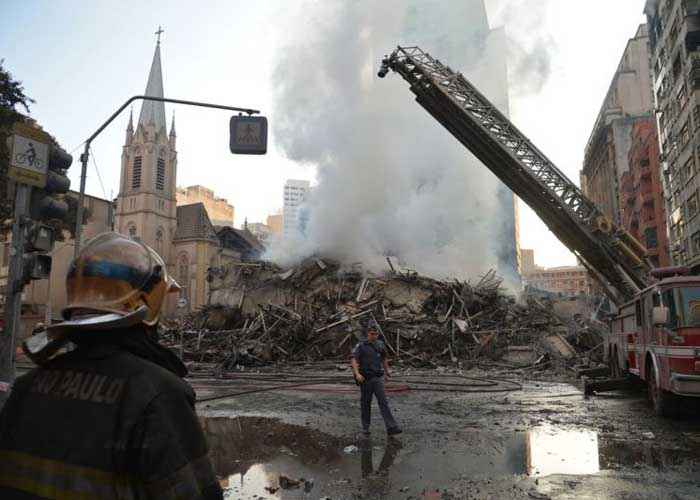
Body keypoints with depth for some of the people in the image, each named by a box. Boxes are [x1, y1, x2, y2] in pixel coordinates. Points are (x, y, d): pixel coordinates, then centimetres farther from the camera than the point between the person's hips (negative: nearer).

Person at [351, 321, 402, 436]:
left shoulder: (380, 344, 7)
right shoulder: (361, 346, -7)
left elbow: (384, 358, 23)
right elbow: (353, 360, -19)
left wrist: (387, 372, 29)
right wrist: (357, 373, -33)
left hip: (377, 378, 2)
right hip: (365, 378, -2)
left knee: (383, 402, -9)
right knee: (365, 403, 8)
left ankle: (391, 427, -15)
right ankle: (365, 427, 24)